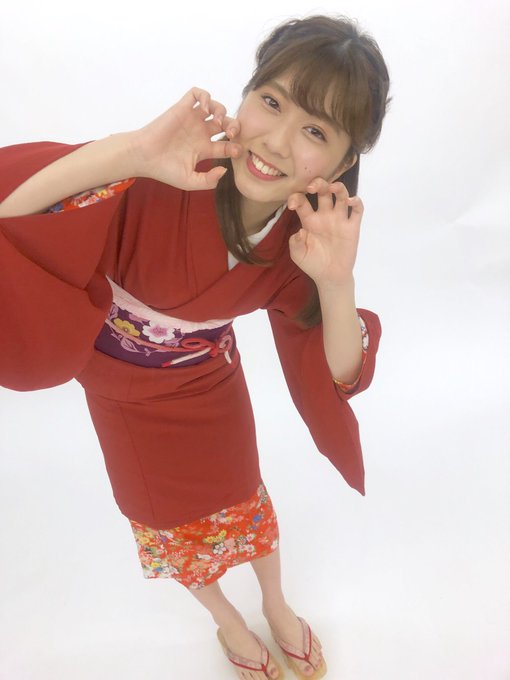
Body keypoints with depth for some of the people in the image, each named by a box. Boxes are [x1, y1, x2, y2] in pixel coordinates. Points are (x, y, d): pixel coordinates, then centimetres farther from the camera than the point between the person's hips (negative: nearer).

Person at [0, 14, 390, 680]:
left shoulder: (307, 233, -22)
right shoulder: (161, 181, -35)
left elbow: (341, 375, -19)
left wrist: (337, 281, -36)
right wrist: (133, 150, -53)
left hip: (209, 378, 2)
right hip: (125, 386, -1)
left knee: (241, 500, 21)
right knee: (167, 521, 20)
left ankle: (277, 606, 57)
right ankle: (228, 622, 54)